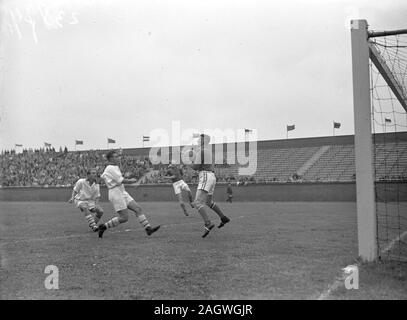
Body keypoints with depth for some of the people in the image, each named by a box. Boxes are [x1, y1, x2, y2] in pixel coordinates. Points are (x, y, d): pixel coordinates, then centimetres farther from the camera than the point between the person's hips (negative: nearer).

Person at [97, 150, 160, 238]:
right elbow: (121, 180, -20)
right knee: (124, 218, -9)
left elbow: (103, 175, 33)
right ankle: (103, 227, 4)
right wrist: (131, 181, -3)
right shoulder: (111, 168, -13)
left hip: (122, 193, 10)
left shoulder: (114, 167, 17)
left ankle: (148, 228, -6)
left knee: (138, 209, -2)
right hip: (116, 193, -10)